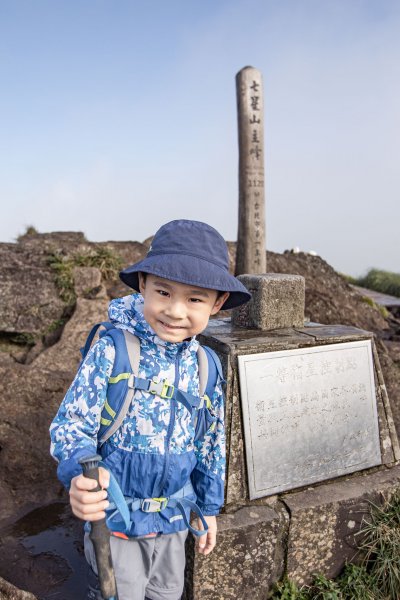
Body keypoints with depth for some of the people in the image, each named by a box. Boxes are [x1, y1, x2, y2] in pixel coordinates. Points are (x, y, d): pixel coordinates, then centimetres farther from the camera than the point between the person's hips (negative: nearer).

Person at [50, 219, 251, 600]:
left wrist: (209, 507, 13)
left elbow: (211, 442, 5)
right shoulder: (112, 349, -21)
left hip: (174, 517, 4)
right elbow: (70, 423, -18)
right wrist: (80, 474, -38)